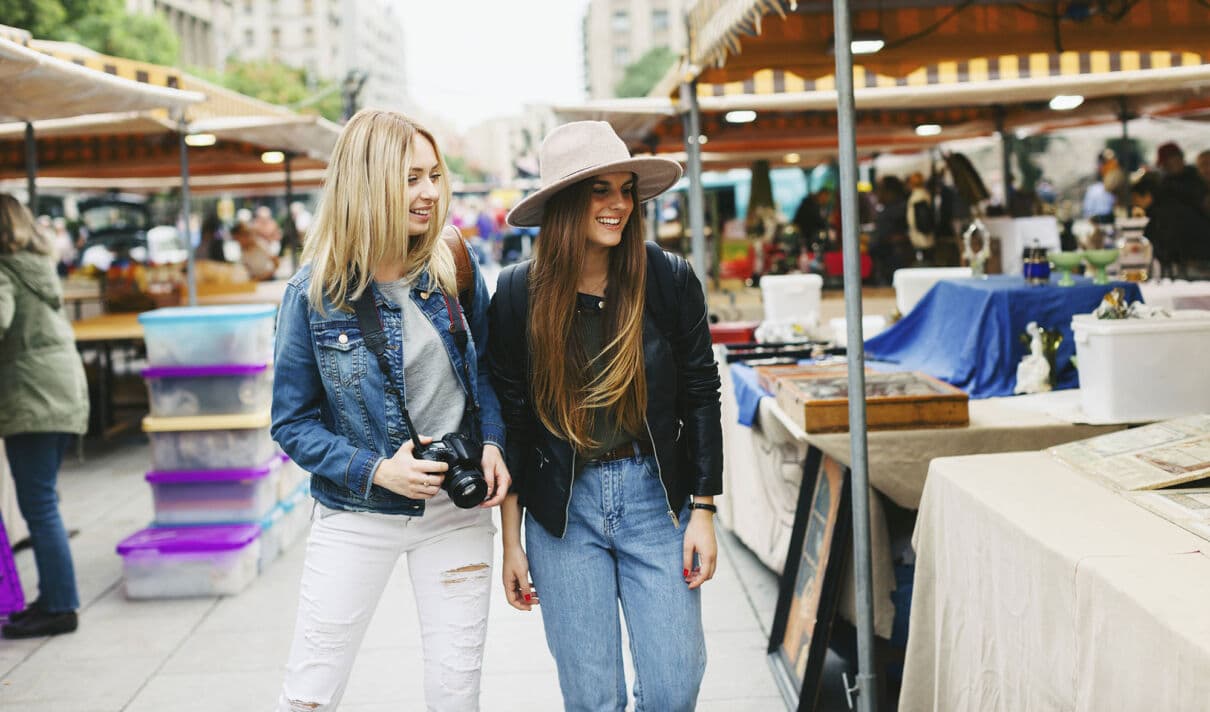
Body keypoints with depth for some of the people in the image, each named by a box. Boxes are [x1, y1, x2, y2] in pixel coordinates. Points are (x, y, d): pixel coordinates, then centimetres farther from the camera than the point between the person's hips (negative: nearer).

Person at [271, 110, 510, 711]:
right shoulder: (315, 293, -11)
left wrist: (493, 444, -7)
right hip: (356, 515, -2)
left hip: (457, 508, 2)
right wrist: (374, 470, -18)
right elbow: (292, 422, -6)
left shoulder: (456, 273, -2)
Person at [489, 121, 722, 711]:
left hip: (655, 497, 1)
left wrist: (703, 512, 0)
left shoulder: (670, 280, -4)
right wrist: (512, 541, 2)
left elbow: (701, 397, 2)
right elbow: (509, 421, 1)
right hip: (561, 511, 0)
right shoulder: (518, 294, -4)